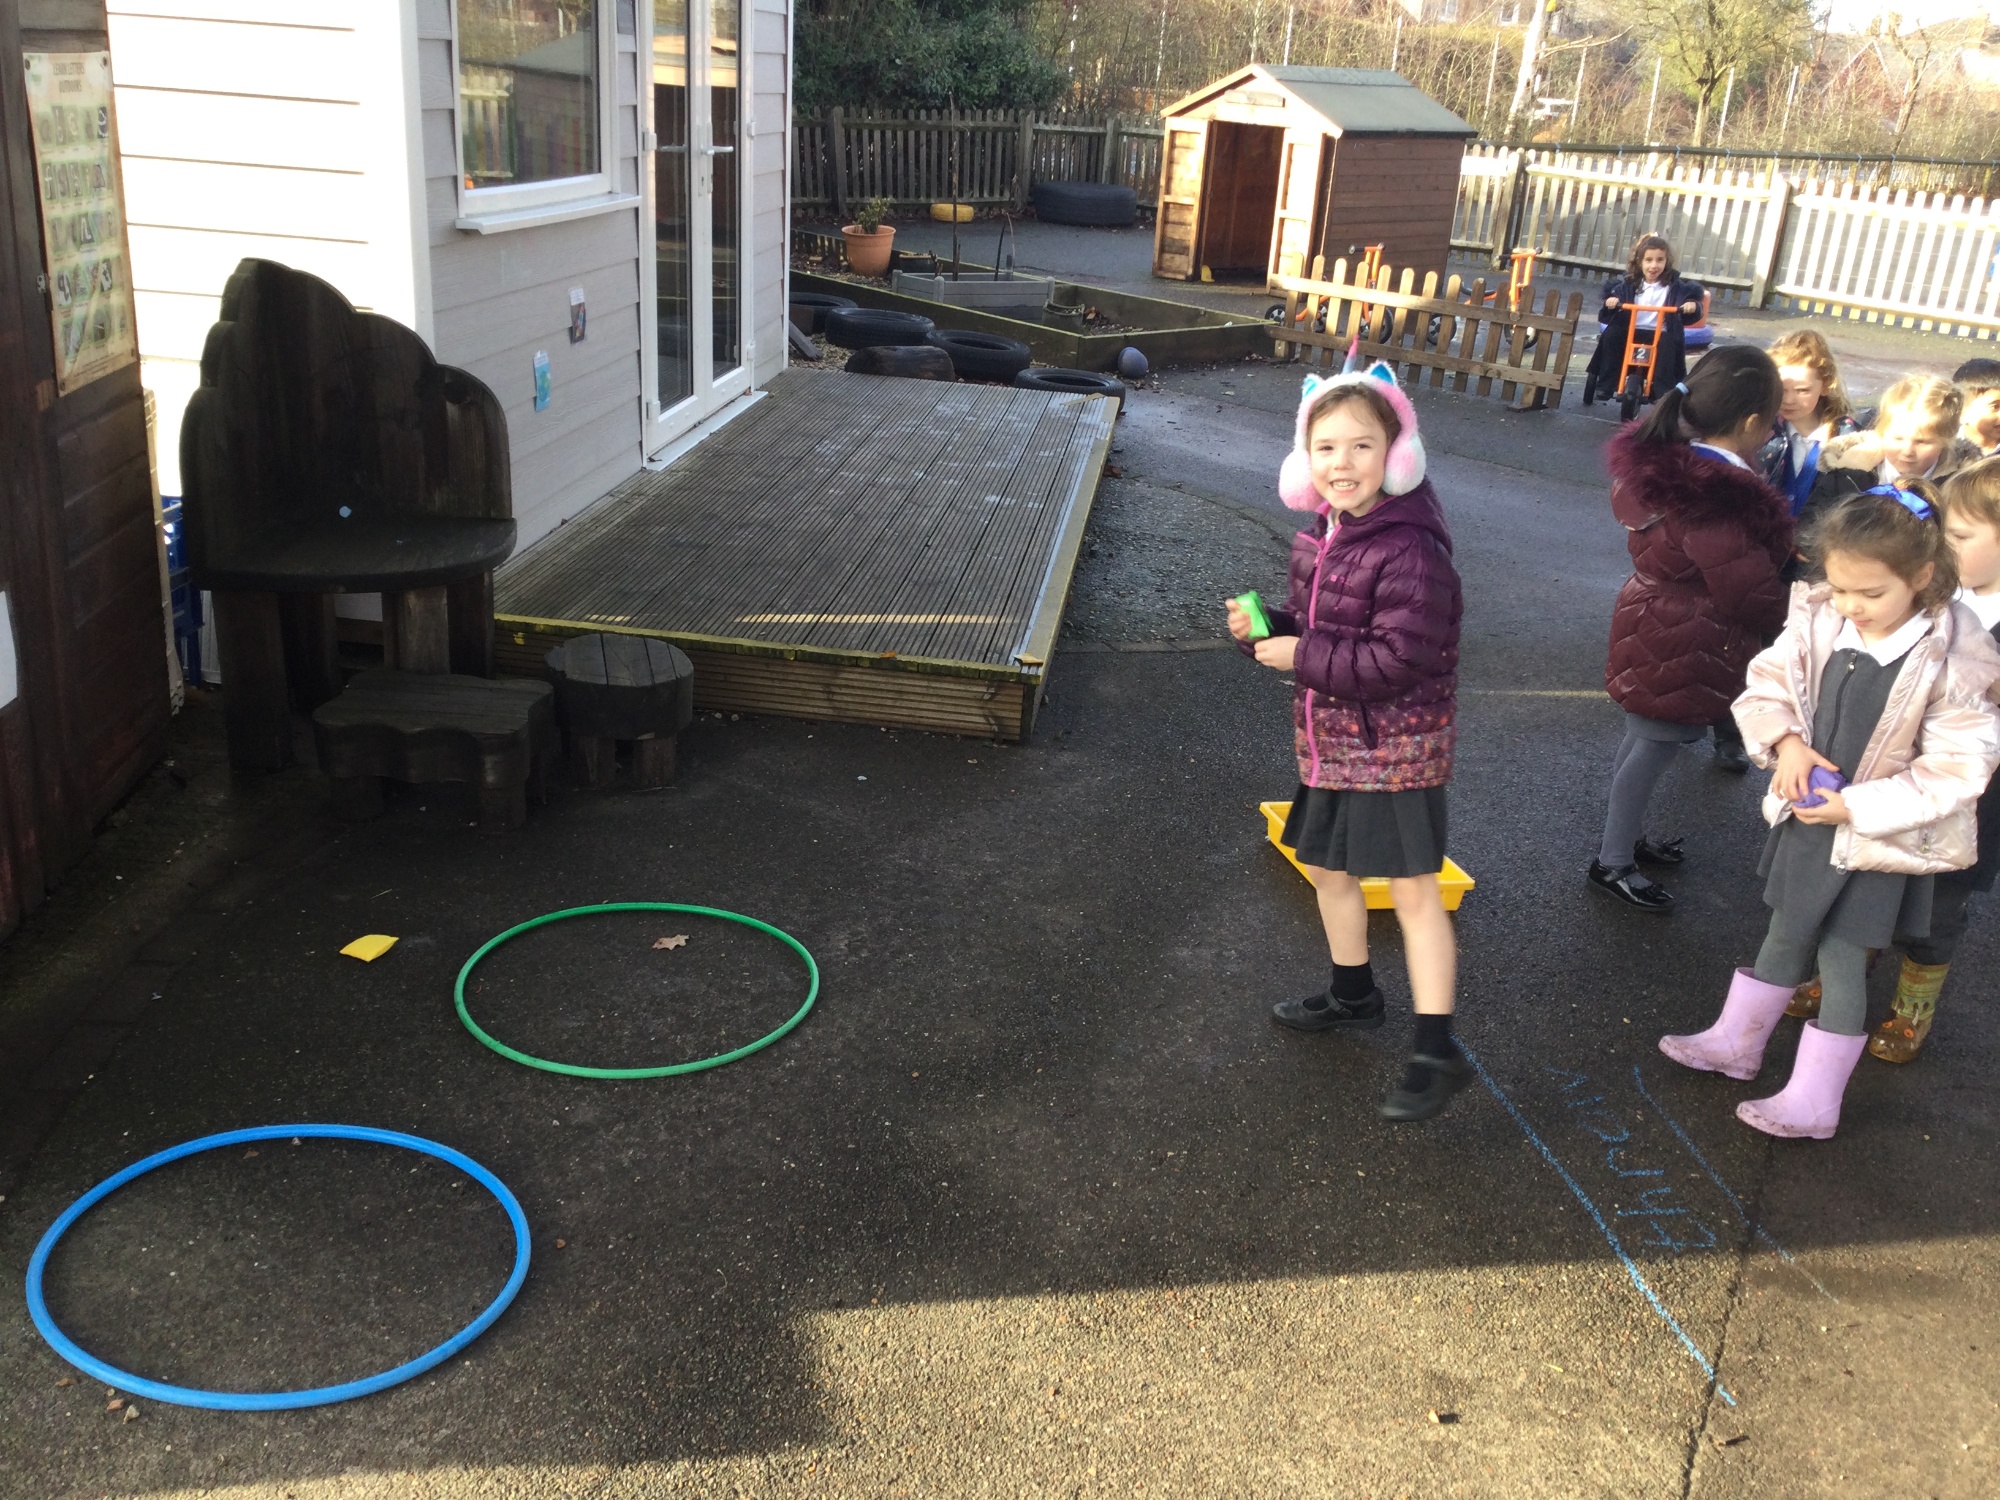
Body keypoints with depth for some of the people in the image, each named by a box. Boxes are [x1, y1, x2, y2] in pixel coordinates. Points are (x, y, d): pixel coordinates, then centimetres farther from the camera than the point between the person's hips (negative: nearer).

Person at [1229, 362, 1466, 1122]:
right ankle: (1353, 996, 42)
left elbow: (1398, 659, -27)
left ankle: (1437, 1053, 5)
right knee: (1327, 867, 21)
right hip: (1330, 741, 9)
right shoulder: (1319, 538, 4)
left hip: (1396, 748, -9)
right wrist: (1266, 628, -4)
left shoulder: (1410, 551, -23)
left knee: (1413, 890, -4)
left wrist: (1301, 657, -22)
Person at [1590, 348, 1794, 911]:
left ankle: (1628, 835, 42)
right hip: (1684, 650, -10)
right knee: (1655, 747, 5)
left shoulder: (1663, 459, -3)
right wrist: (1792, 615, -2)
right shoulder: (1717, 502, -32)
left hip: (1657, 626, 10)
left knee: (1646, 738, 23)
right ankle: (1613, 864, 19)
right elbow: (1754, 595, -24)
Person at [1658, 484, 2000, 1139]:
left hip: (1877, 838, -5)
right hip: (1806, 816, 5)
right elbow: (1766, 682, 1)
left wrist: (1854, 806, -24)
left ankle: (1813, 1102, 20)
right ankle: (1736, 1042, 41)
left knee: (1841, 959, 5)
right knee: (1785, 937, 22)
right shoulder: (1818, 622, -12)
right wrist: (1785, 742, -18)